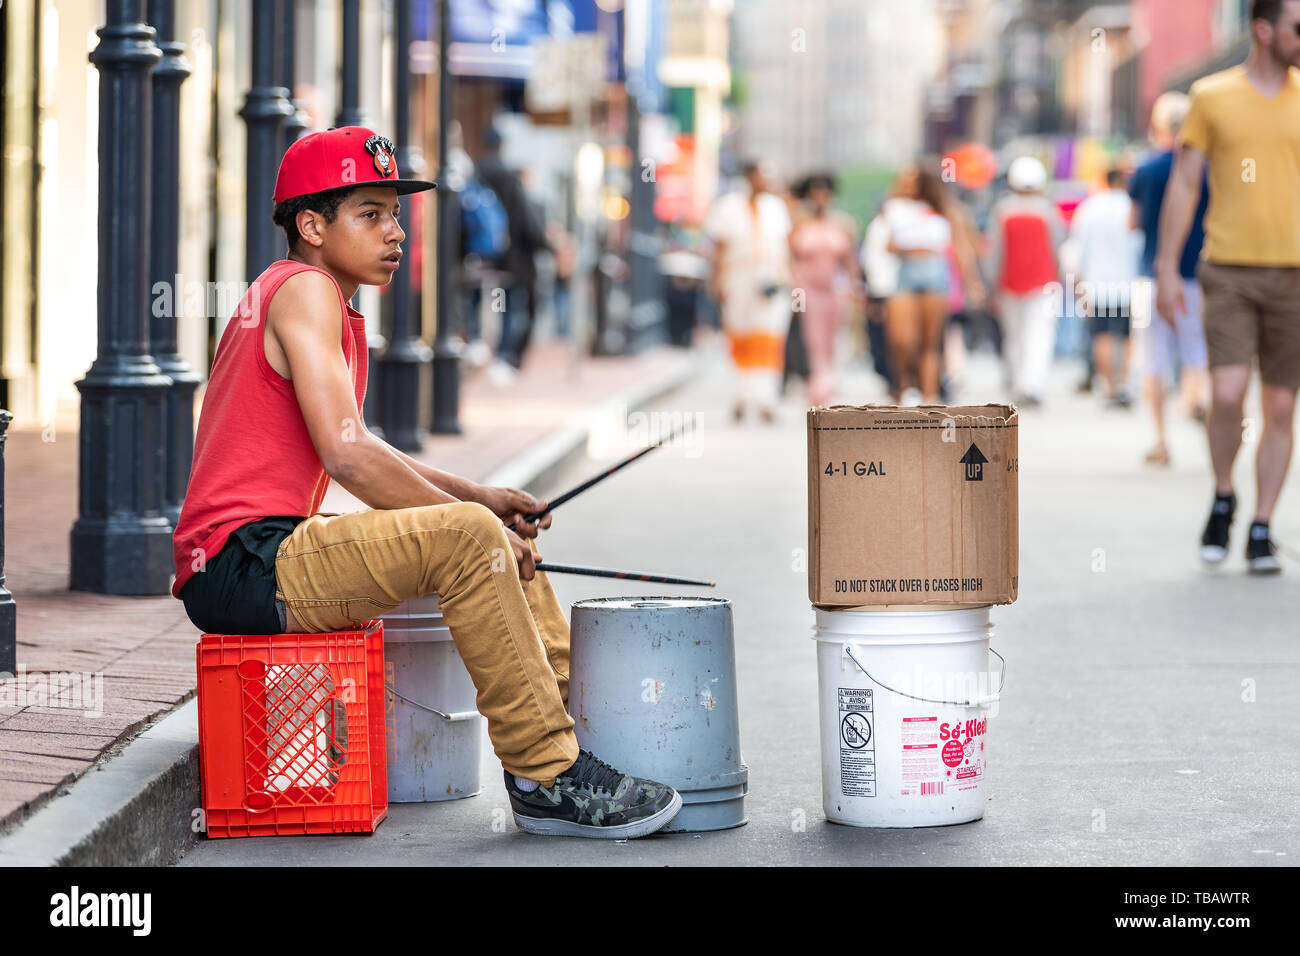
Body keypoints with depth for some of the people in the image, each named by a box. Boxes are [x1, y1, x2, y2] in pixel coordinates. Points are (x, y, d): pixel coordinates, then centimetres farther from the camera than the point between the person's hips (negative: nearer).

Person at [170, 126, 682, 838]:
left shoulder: (323, 302, 21)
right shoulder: (304, 290, -10)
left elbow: (352, 454, 26)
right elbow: (347, 457, -21)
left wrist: (477, 496, 14)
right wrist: (470, 512, -11)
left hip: (271, 553, 11)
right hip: (243, 563, -11)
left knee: (505, 538, 16)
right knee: (471, 537, -26)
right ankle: (548, 780, -22)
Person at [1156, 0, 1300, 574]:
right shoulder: (1212, 97, 2)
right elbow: (1184, 183, 4)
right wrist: (1166, 268, -1)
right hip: (1229, 272, -2)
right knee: (1227, 394, -14)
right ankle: (1222, 499, 11)